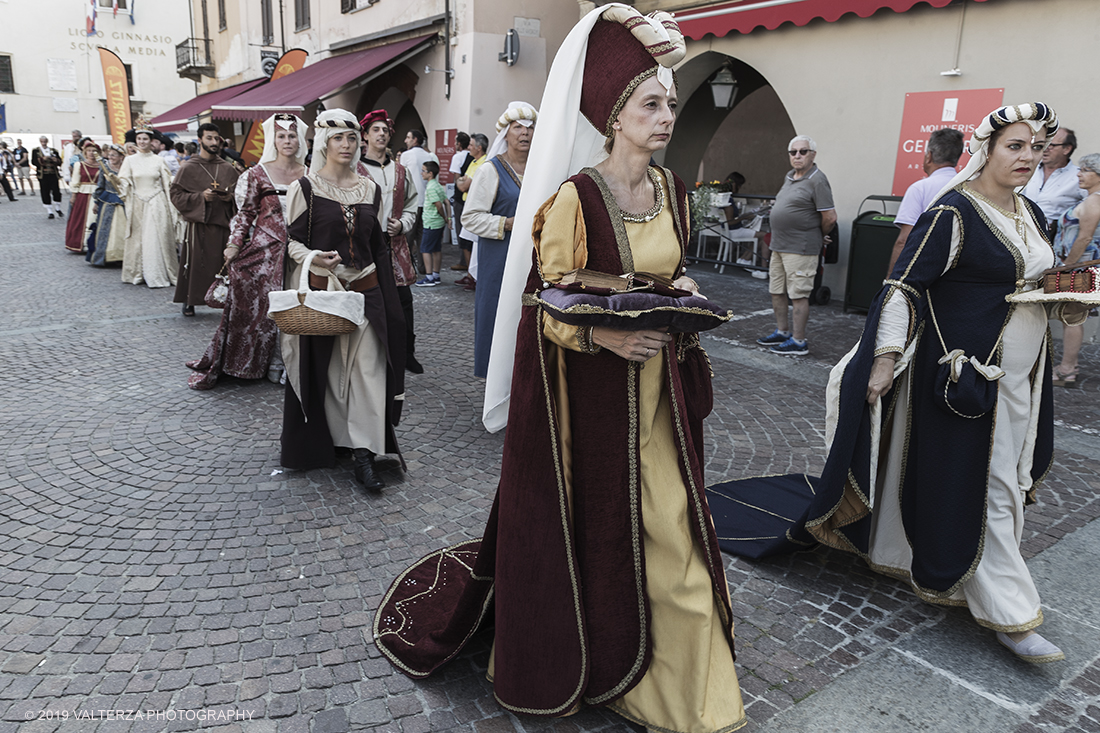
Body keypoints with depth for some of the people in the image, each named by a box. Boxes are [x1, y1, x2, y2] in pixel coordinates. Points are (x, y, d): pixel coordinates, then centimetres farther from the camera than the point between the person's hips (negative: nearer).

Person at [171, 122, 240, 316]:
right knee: (196, 264, -1)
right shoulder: (188, 168, 3)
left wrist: (230, 198, -5)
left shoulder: (228, 169, 11)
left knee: (224, 263, -1)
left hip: (223, 223, 2)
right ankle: (189, 301, 12)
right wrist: (201, 196, -15)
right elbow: (176, 196, -1)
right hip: (199, 224, -2)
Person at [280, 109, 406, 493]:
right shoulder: (304, 188, -1)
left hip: (365, 289, 3)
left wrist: (388, 299, 10)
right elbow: (292, 241, -1)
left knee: (367, 369, -3)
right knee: (323, 369, 7)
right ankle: (324, 445, 24)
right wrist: (314, 258, -23)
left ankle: (363, 454, 0)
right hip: (321, 289, -3)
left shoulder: (370, 189, 10)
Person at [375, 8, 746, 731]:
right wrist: (607, 335, -29)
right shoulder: (575, 197, -14)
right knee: (586, 529, 8)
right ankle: (563, 662, 36)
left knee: (668, 530, 11)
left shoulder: (671, 188, 6)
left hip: (658, 391, 6)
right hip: (591, 396, -6)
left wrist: (682, 299, 0)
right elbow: (549, 311, -12)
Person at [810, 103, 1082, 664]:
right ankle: (1008, 613, 9)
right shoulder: (953, 214, -15)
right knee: (983, 487, -2)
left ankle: (933, 564, 36)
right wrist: (885, 360, -25)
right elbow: (904, 286, -19)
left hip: (1019, 375, 9)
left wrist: (1065, 307, 4)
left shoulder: (1030, 214, 11)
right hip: (965, 375, -9)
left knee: (1006, 477, 17)